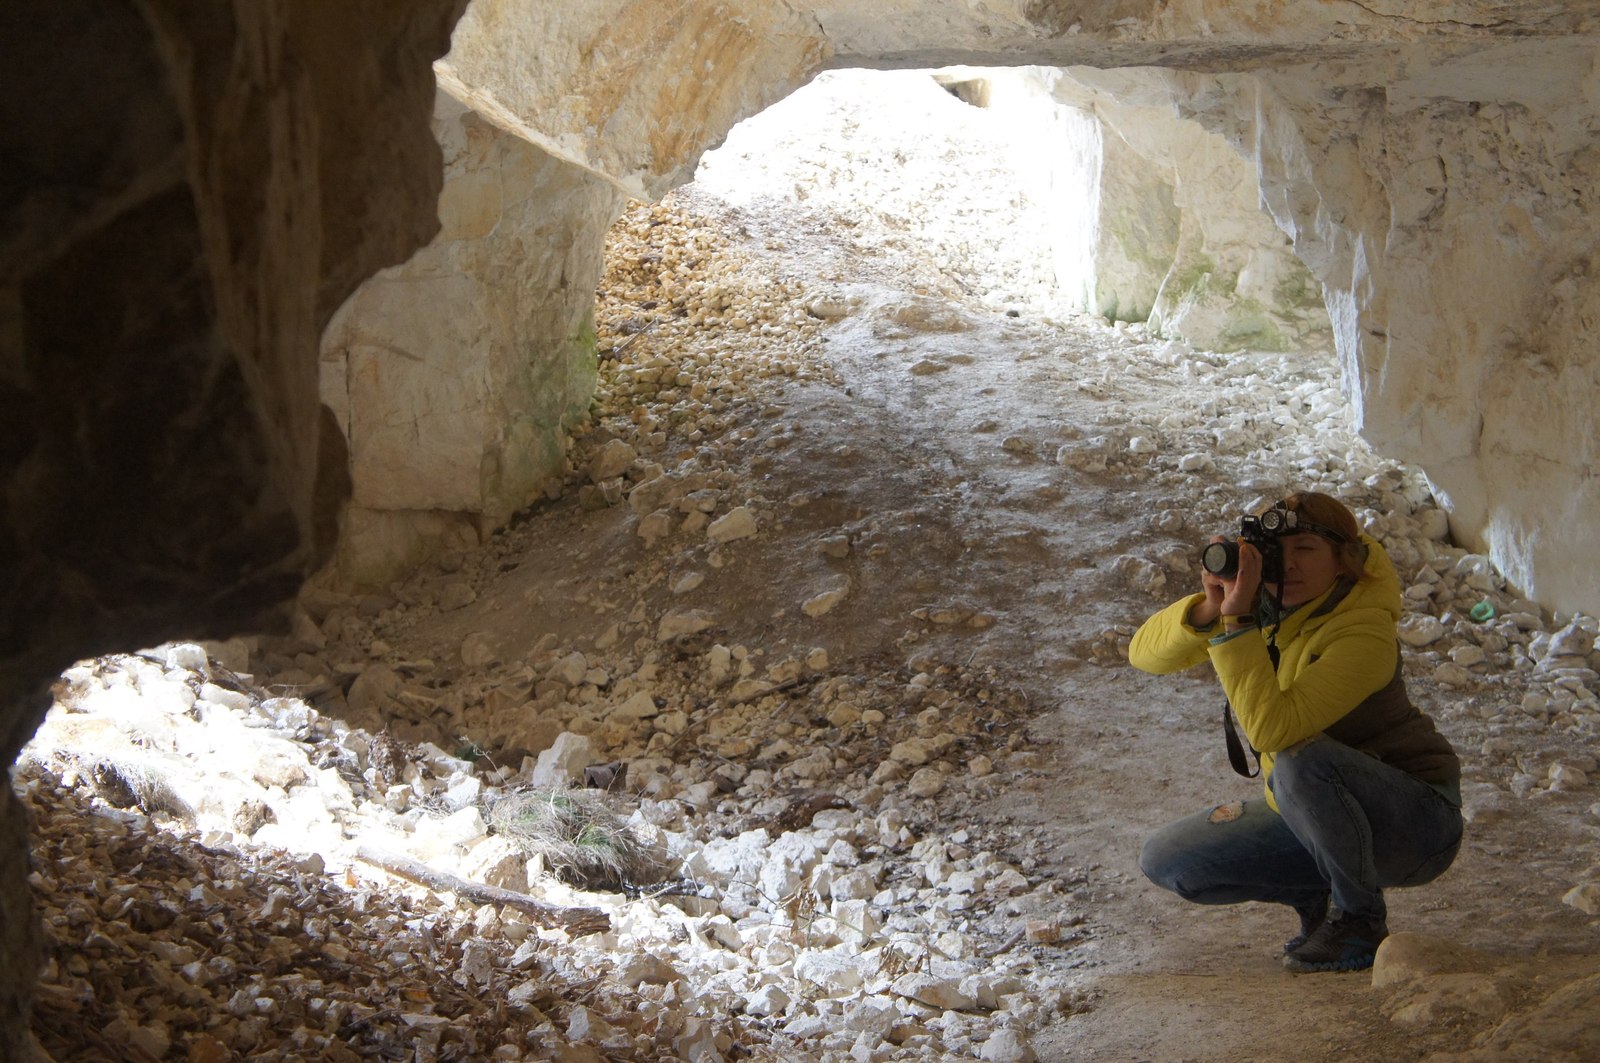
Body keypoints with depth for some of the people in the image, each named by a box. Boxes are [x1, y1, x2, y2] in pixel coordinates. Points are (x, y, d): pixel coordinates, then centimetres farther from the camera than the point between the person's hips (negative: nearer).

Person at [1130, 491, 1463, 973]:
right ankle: (1317, 897, 11)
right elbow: (1145, 654, -12)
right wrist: (1209, 608, -30)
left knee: (1303, 760, -38)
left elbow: (1272, 729, -39)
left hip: (1416, 823, -7)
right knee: (1164, 860, -6)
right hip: (1312, 815, 7)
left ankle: (1360, 922, -15)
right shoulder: (1263, 602, -6)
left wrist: (1236, 619, -39)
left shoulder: (1366, 634, -27)